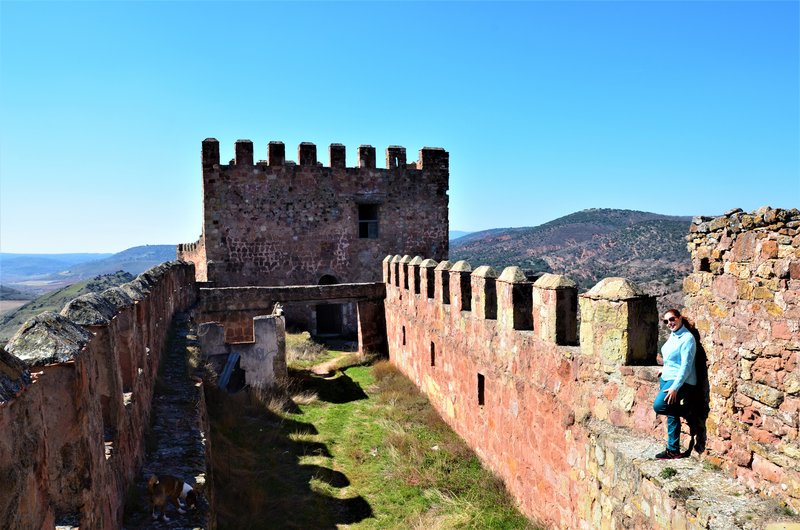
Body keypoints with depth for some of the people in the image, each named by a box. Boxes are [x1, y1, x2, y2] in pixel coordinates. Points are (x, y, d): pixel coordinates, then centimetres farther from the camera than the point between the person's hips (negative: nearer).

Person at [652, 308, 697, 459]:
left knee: (658, 406, -22)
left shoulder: (687, 338, -15)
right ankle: (673, 450, 16)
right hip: (667, 379, 8)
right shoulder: (672, 336, 11)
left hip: (681, 381, -8)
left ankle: (688, 413, 1)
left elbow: (686, 366, -20)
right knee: (671, 415, 9)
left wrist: (675, 387, -24)